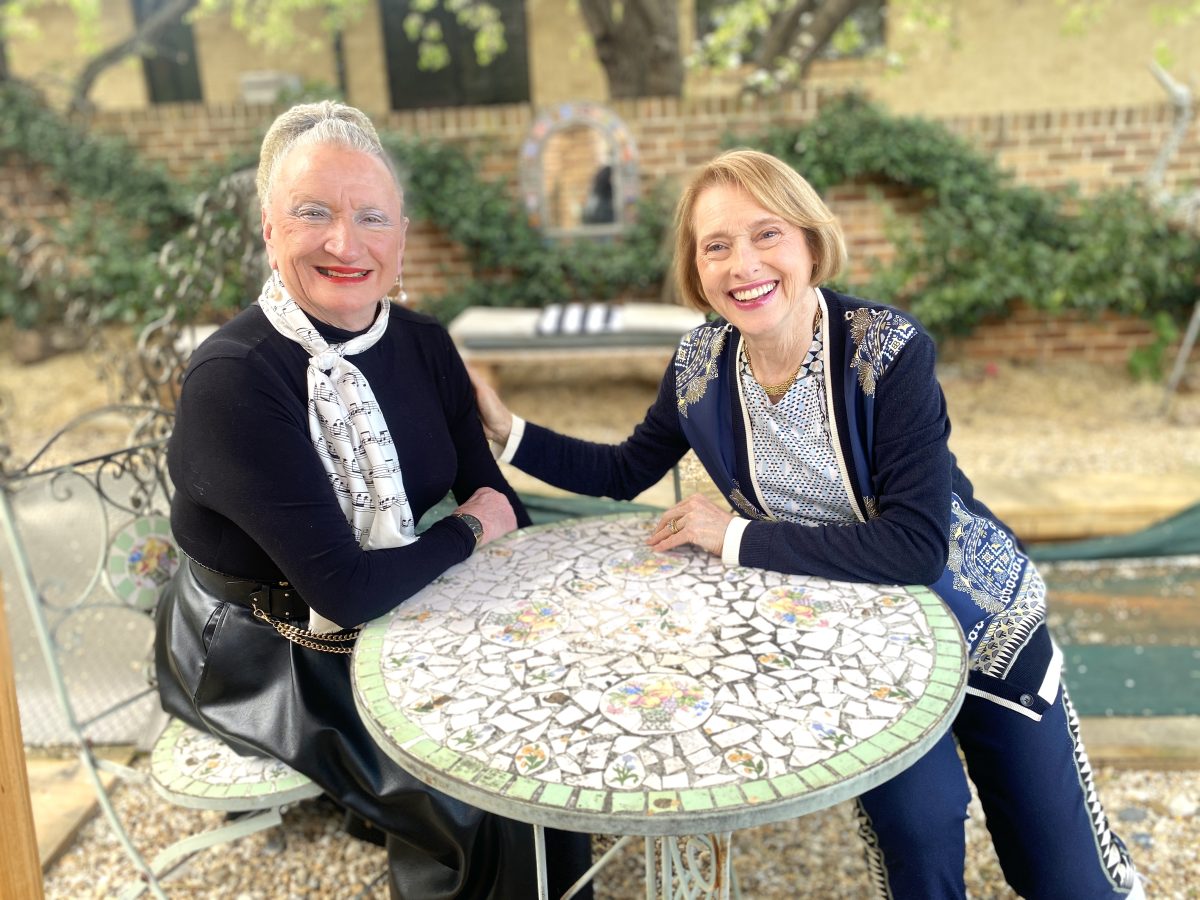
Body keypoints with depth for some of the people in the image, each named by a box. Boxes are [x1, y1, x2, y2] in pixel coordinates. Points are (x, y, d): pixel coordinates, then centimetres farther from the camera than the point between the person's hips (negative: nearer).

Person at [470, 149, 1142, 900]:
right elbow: (624, 473, 1)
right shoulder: (702, 365, -14)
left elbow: (915, 547, -33)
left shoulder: (888, 351, -27)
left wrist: (737, 539, -30)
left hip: (974, 615, -2)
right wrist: (505, 428, -9)